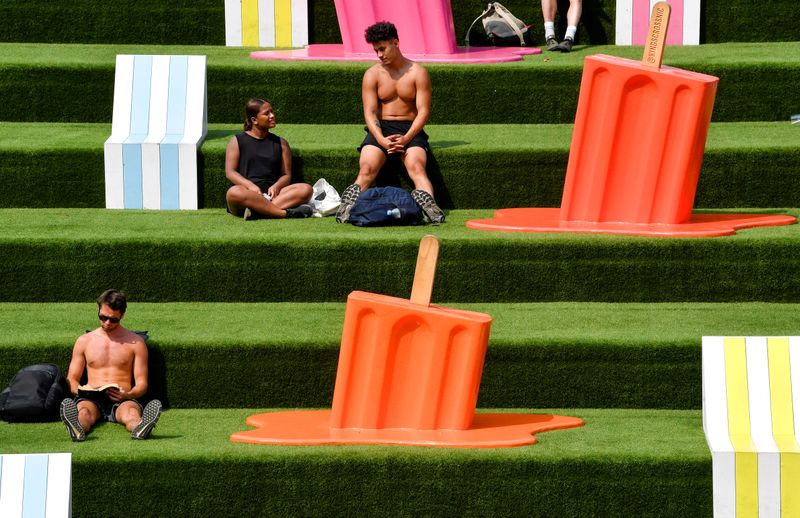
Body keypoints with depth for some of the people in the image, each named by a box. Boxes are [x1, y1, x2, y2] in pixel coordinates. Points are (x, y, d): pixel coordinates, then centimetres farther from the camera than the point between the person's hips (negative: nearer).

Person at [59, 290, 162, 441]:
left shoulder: (135, 342, 14)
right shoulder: (84, 341, 19)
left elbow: (142, 384, 10)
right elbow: (72, 379, 18)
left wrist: (127, 394, -15)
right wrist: (81, 391, -8)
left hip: (122, 400, -1)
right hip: (92, 399, 1)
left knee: (131, 411, -38)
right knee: (84, 411, -38)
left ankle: (140, 428, -74)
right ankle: (77, 430, -73)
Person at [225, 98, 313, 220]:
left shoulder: (280, 143, 19)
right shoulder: (237, 141, 11)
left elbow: (287, 175, 14)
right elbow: (230, 172, 1)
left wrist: (277, 186, -10)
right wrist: (250, 186, -17)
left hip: (271, 194, 3)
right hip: (247, 191, -3)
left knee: (306, 189, -24)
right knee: (234, 192, -40)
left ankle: (258, 211, -42)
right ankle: (286, 213, -43)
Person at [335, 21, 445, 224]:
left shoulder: (417, 73, 2)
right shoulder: (372, 75, 7)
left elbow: (423, 111, -3)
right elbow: (370, 112, 0)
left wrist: (406, 138, -19)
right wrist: (381, 140, -19)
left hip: (410, 129, -2)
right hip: (381, 128, 2)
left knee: (416, 166, -31)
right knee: (367, 168, -26)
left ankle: (429, 206, -50)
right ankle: (347, 207, -42)